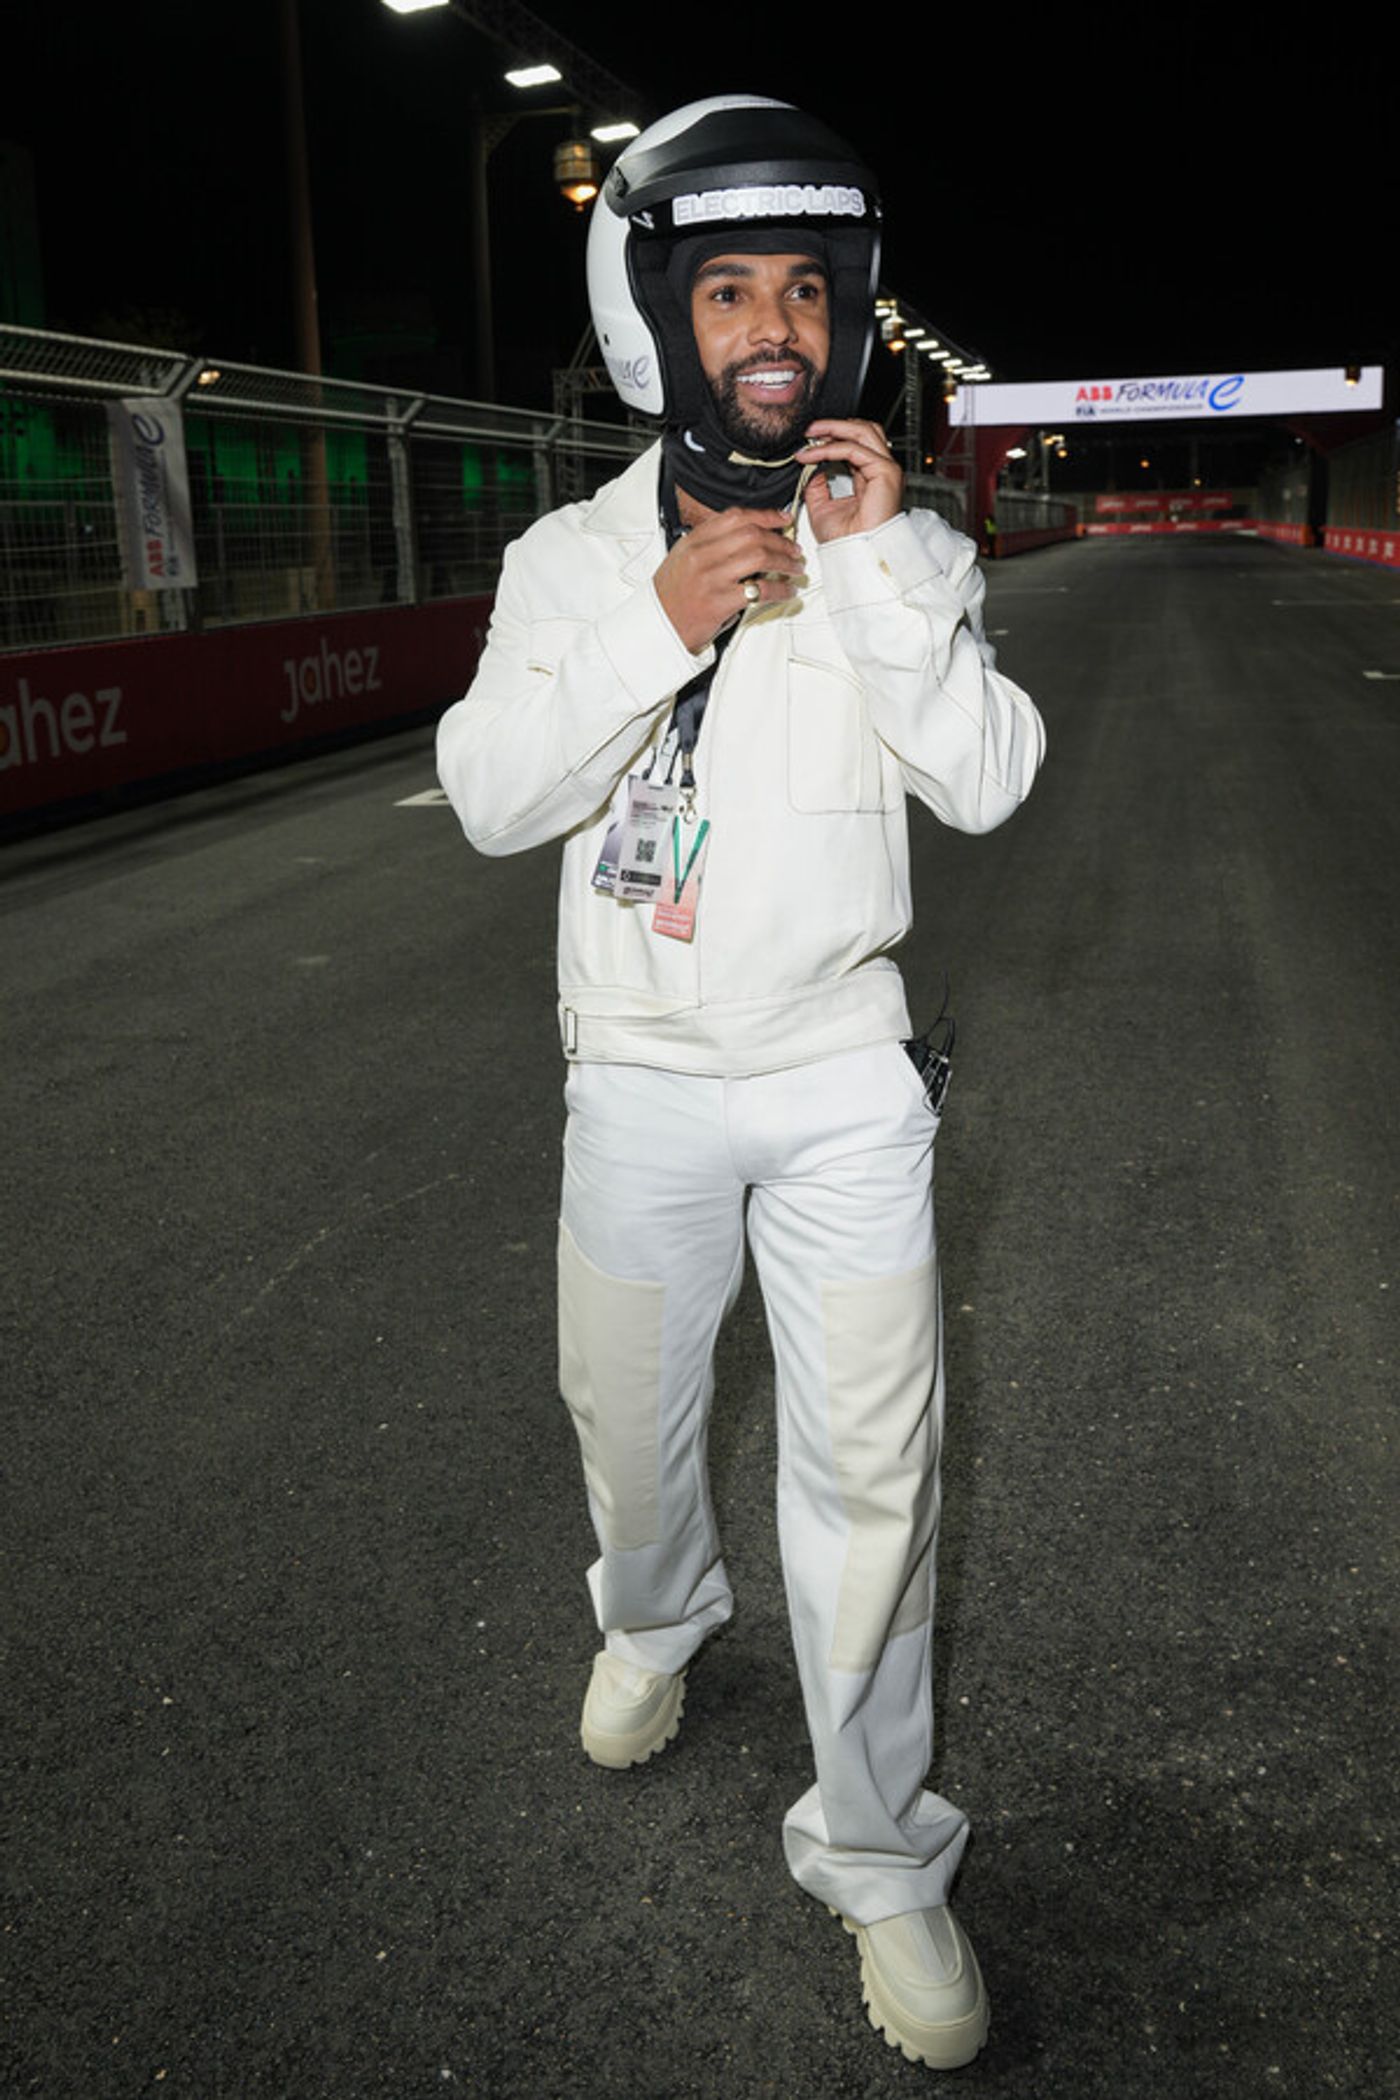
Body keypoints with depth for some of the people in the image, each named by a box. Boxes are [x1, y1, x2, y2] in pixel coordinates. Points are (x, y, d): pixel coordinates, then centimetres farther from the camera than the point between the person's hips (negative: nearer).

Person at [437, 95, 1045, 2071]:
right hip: (643, 1079, 1)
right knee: (629, 1412, 18)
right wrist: (660, 623, -21)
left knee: (871, 1470, 2)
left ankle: (879, 1855, 20)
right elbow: (489, 796, -11)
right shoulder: (572, 555, -1)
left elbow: (988, 780, -11)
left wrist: (880, 567, -21)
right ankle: (654, 1621, 52)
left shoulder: (901, 544, -1)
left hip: (843, 1077, -1)